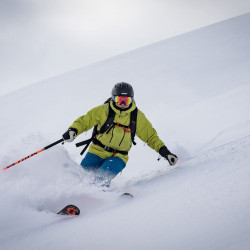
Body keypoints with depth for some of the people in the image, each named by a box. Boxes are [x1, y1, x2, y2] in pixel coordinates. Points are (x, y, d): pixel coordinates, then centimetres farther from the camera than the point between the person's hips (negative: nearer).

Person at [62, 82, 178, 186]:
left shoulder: (137, 117, 1)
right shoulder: (103, 110, -5)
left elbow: (151, 136, 10)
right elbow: (84, 121, -1)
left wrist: (165, 152, 1)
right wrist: (73, 130, -21)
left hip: (118, 157, 0)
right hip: (97, 152, 0)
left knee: (102, 176, -30)